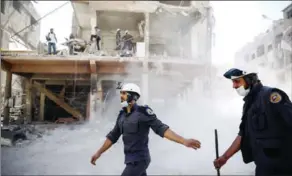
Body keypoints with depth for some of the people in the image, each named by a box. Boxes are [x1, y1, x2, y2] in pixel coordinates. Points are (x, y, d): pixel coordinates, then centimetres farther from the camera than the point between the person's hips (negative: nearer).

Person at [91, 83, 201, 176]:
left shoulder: (143, 112, -16)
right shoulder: (122, 115, 7)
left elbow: (161, 129, -21)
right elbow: (113, 136, 16)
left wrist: (184, 141, -31)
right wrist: (99, 153, 17)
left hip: (139, 160, -8)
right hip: (131, 160, 8)